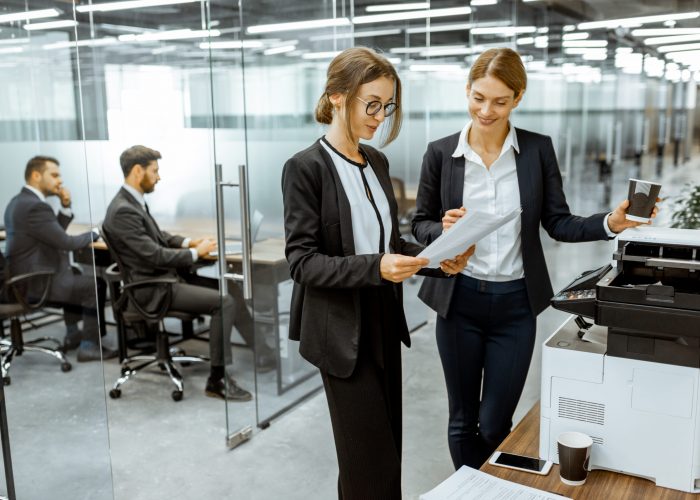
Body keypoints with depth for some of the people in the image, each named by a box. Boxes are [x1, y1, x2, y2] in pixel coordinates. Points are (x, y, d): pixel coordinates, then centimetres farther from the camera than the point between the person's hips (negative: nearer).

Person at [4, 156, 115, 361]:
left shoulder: (19, 201, 11)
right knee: (96, 285, -3)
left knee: (75, 275, 31)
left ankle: (73, 334, 35)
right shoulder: (35, 206, -22)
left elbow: (56, 234, 13)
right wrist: (94, 233, -4)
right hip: (35, 282, -11)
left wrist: (65, 206, 0)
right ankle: (89, 346, 4)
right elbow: (66, 242, -21)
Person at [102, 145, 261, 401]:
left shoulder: (134, 201, 10)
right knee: (224, 302, -19)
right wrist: (195, 252, -11)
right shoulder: (123, 211, -20)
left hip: (165, 276, 10)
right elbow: (154, 255, -23)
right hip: (152, 289, -10)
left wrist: (188, 242, 5)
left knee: (230, 289, 2)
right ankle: (217, 380, -10)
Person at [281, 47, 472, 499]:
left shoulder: (377, 162, 8)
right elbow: (303, 261, -17)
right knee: (372, 460, -1)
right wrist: (375, 267, -29)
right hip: (343, 329, -7)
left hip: (383, 318, 7)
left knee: (386, 444, 17)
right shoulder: (306, 168, -14)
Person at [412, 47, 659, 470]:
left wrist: (610, 223, -17)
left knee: (496, 425, 8)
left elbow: (559, 223, 0)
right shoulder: (440, 153, -3)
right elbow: (421, 224, 3)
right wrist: (443, 229, -19)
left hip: (516, 303, 0)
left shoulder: (538, 150, -2)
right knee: (463, 420, 14)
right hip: (459, 300, 0)